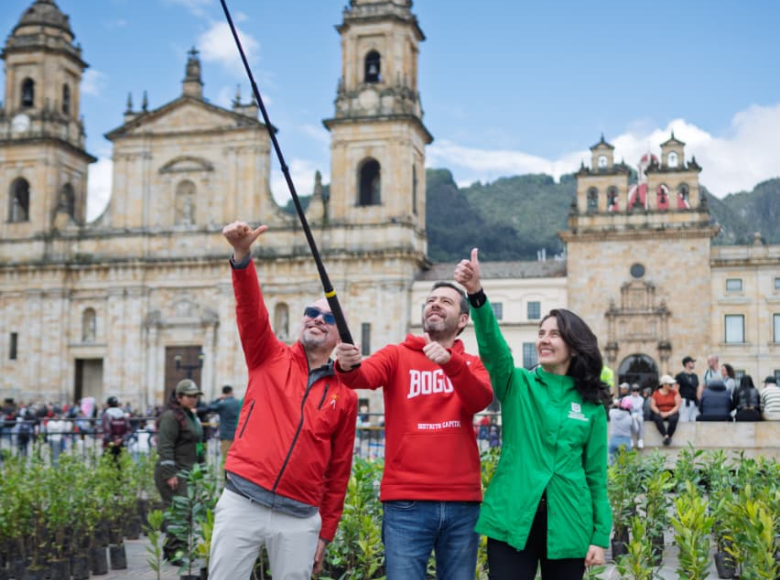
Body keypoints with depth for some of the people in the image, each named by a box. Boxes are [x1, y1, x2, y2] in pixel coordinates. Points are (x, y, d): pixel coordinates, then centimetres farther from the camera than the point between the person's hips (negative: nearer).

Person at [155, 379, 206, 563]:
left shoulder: (192, 415, 19)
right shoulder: (171, 416, -11)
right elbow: (165, 446, -17)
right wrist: (169, 474, -21)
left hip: (188, 470, 9)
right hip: (173, 472, -9)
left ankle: (170, 548, 16)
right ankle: (175, 550, -10)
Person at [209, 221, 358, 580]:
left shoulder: (345, 395, 9)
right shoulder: (270, 358, 8)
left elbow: (339, 471, 11)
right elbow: (251, 311, -10)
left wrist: (325, 534, 10)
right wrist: (242, 256, -28)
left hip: (300, 518, 1)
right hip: (242, 503, -1)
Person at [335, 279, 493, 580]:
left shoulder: (472, 364, 13)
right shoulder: (397, 355, 7)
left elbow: (481, 400, -9)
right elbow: (366, 376, -14)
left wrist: (450, 362, -25)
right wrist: (347, 367, -36)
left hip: (462, 503, 2)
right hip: (406, 503, -2)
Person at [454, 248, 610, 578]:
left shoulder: (591, 404, 6)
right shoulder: (517, 385, 2)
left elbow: (596, 473, 7)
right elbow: (493, 348, -17)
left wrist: (600, 536, 2)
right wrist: (476, 294, -35)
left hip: (567, 524, 1)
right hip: (513, 519, -1)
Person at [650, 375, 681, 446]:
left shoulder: (675, 392, 2)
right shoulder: (656, 393, 4)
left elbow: (678, 405, -5)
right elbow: (652, 405, -1)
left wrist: (669, 413, -17)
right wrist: (659, 413, -18)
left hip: (672, 413, 0)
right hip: (660, 413, 0)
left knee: (673, 419, -36)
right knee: (657, 418, -35)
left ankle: (669, 437, -26)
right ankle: (666, 436, -39)